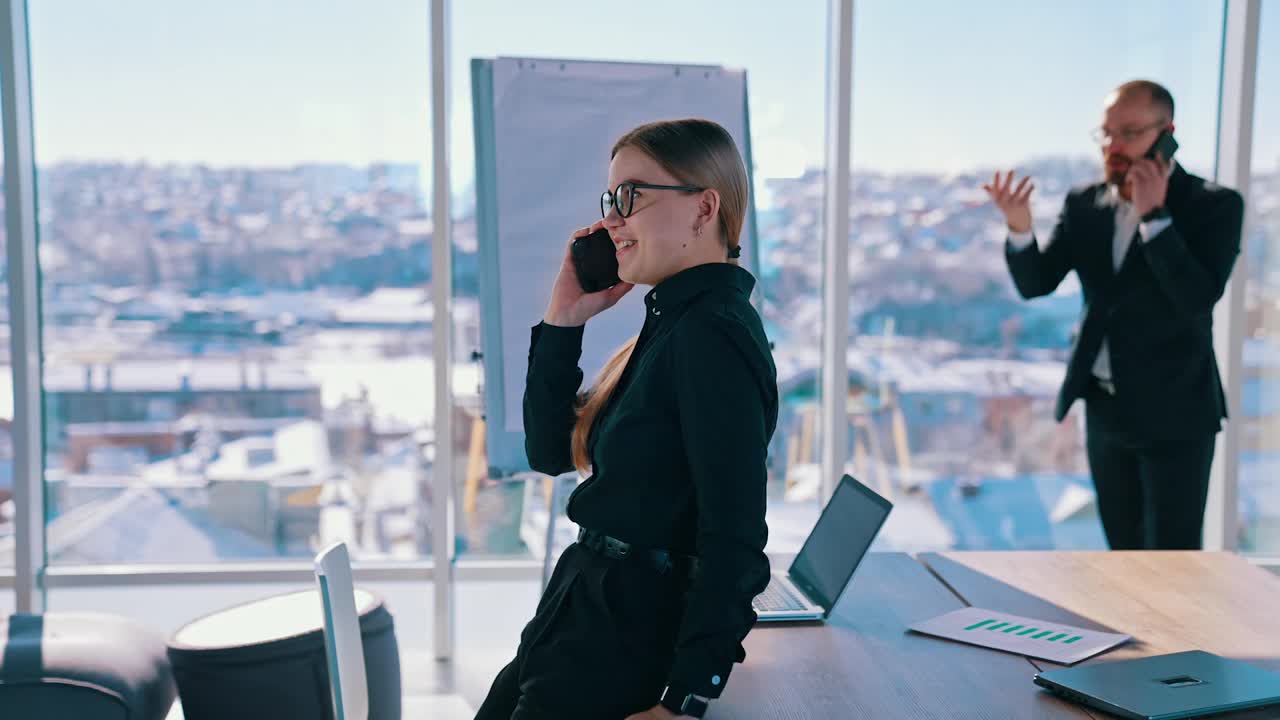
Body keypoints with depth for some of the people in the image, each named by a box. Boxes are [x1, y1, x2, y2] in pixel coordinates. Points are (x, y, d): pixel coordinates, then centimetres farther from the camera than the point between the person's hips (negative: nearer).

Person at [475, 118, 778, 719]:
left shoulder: (713, 334, -20)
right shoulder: (673, 324, 10)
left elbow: (733, 539, -25)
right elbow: (551, 451, 12)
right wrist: (563, 318, 3)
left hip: (628, 642, -9)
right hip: (588, 618, 9)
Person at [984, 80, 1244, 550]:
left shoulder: (1213, 204, -10)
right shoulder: (1084, 204, 4)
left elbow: (1198, 298, -22)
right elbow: (1035, 283, -2)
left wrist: (1153, 216, -24)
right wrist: (1020, 228, -21)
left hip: (1174, 413, -5)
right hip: (1105, 408, 5)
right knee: (1125, 552, 15)